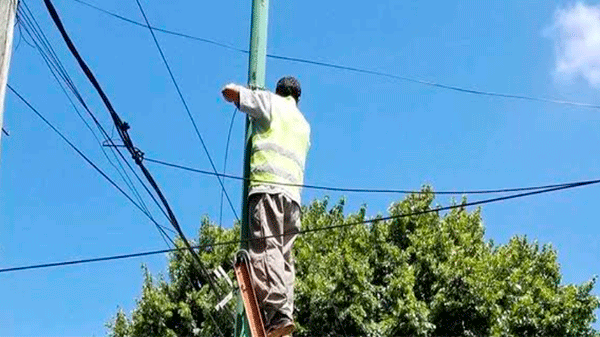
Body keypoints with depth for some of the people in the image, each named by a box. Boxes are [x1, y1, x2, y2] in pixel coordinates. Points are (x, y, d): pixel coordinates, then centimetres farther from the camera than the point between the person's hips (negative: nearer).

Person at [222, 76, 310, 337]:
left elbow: (229, 91, 11)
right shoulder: (304, 125, 31)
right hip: (293, 193, 6)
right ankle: (285, 313, -14)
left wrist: (243, 94, 34)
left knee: (266, 247, -18)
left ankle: (276, 309, -35)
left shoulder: (271, 102, 13)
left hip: (268, 187, -6)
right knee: (284, 256, 0)